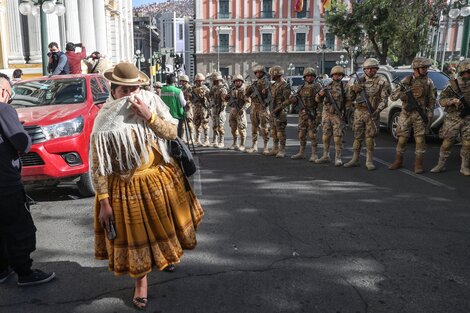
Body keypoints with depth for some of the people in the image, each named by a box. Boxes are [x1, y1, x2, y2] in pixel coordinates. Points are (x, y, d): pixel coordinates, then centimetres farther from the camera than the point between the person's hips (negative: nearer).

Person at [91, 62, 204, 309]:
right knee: (135, 238, 13)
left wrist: (148, 116, -22)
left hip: (160, 179, 3)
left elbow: (172, 133, -7)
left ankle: (167, 256, 57)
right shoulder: (105, 122, -17)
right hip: (126, 188, -3)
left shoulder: (151, 103, -7)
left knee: (162, 228, 24)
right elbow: (98, 167, -15)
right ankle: (141, 282, 37)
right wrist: (104, 202, -15)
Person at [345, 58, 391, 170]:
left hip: (371, 113, -4)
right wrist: (353, 89, -5)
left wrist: (378, 110, -20)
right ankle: (355, 160, 15)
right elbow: (351, 98, 15)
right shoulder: (360, 80, 11)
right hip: (358, 111, 4)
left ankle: (369, 161, 5)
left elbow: (384, 99, -8)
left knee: (369, 137, -3)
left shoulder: (382, 81, -2)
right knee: (357, 136, 8)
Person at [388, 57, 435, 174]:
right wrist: (400, 91, -22)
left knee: (420, 140, -1)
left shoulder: (428, 82, 2)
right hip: (405, 114, 1)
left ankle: (418, 165, 7)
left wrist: (429, 116, -4)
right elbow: (392, 97, -2)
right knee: (402, 139, 5)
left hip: (420, 115, -1)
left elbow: (432, 101, 3)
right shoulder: (406, 80, 2)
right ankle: (398, 161, 19)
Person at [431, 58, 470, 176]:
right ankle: (441, 165, 13)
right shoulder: (452, 84, -4)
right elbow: (442, 101, -5)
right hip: (453, 118, -3)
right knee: (447, 143, 0)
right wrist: (453, 100, -22)